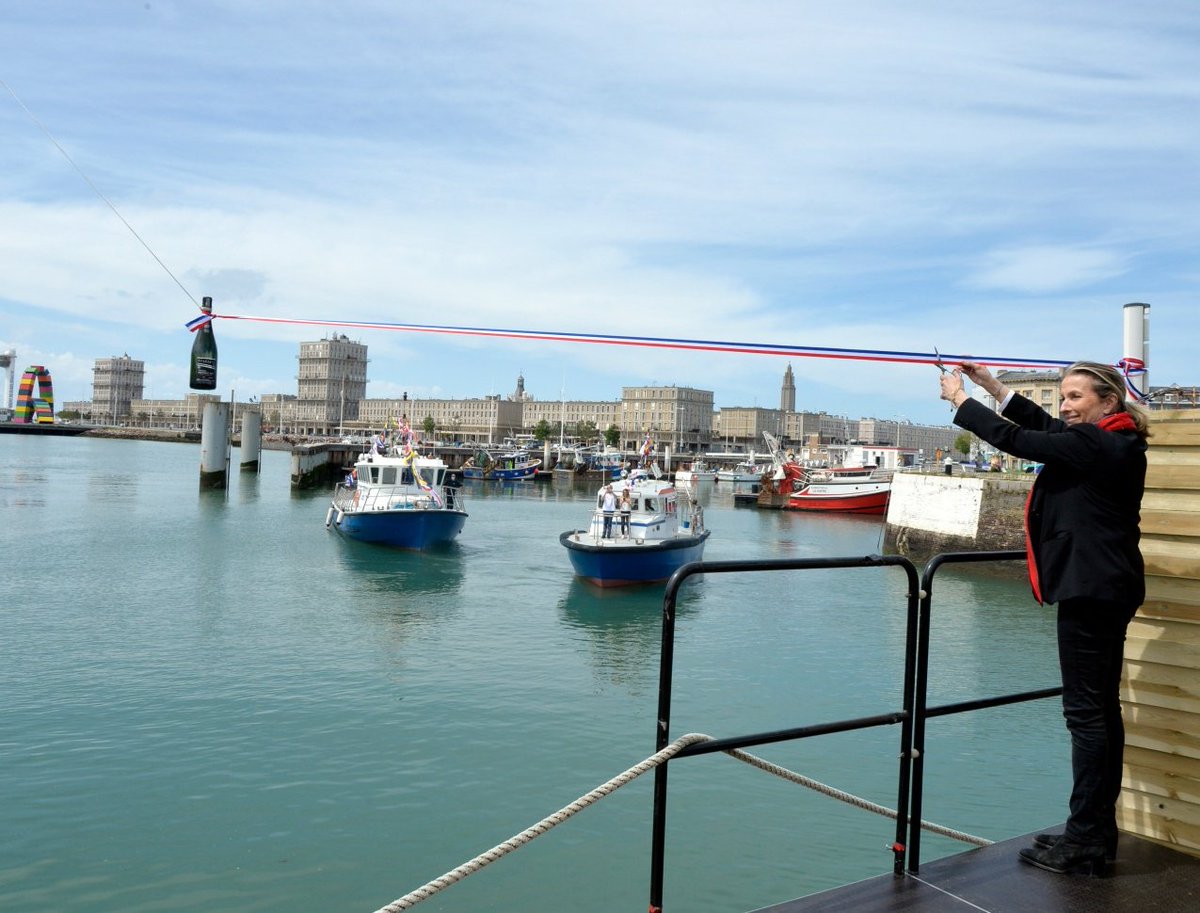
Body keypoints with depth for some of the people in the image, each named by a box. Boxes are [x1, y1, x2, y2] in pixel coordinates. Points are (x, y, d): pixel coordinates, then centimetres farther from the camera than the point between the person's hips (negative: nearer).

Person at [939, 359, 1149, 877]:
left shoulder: (1093, 444, -16)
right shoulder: (1117, 444, 12)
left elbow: (1016, 440, -14)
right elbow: (1042, 426, 19)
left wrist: (960, 400, -1)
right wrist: (992, 386, 18)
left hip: (1090, 591, -11)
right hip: (1112, 588, 11)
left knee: (1086, 712, -6)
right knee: (1103, 708, 14)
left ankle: (1085, 842, 1)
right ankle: (1099, 832, 24)